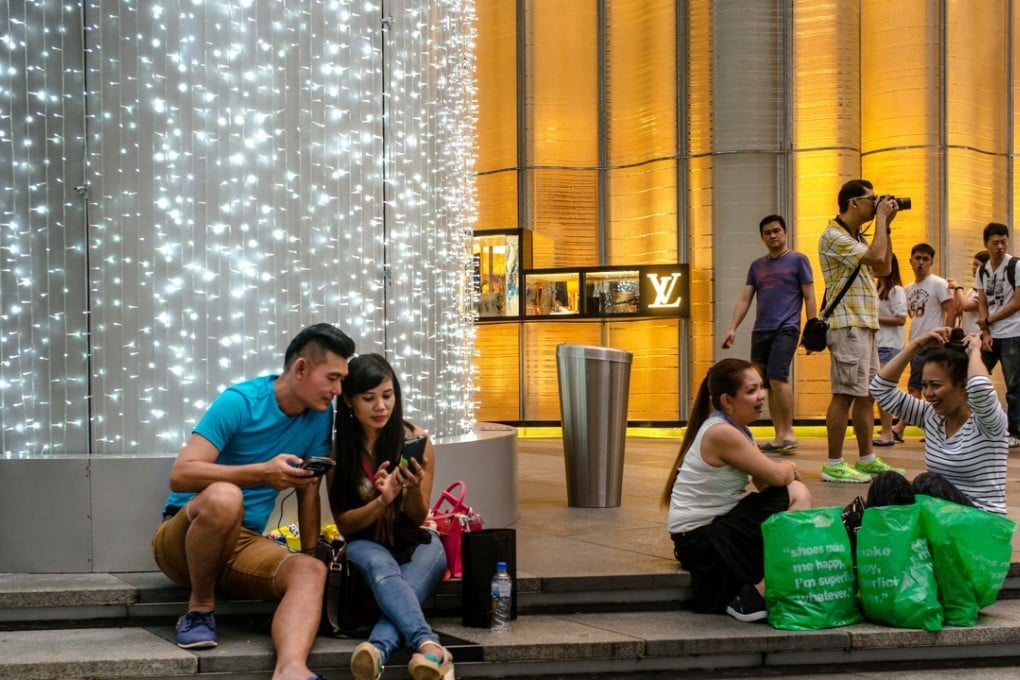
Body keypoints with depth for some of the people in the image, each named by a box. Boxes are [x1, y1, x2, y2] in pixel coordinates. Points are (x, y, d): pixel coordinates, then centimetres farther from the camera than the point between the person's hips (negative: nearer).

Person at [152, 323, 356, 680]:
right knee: (224, 497, -38)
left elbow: (309, 493, 9)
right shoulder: (240, 402, -16)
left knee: (311, 572, -26)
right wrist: (262, 472, -30)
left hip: (242, 543, 5)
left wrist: (310, 552, -1)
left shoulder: (320, 416, 2)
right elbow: (181, 475, -23)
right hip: (182, 537, -5)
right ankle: (200, 608, -15)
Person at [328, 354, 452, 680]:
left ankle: (378, 649, -64)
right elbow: (343, 523, -4)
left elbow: (418, 518, -1)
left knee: (406, 586, -36)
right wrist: (382, 501, -24)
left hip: (415, 542, 1)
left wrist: (414, 489, -24)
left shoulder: (415, 439, -7)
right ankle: (428, 645, -62)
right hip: (367, 543, -1)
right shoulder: (337, 448, -6)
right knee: (381, 568, -39)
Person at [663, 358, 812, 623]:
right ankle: (753, 599, -13)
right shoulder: (721, 433, -20)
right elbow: (776, 476, -18)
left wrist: (786, 470, -14)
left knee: (798, 493, 2)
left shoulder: (738, 430, 11)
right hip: (698, 539, -9)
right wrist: (789, 468, 4)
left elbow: (765, 483, 7)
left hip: (719, 523, 9)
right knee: (795, 495, -12)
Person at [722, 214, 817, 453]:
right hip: (761, 331, 6)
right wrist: (732, 328, 1)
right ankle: (779, 436, 11)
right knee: (767, 384, 6)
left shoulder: (798, 260, 2)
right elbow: (744, 300, 13)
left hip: (786, 329, -6)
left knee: (777, 378, -19)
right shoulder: (756, 266, 15)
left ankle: (789, 432, -11)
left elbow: (809, 297, 0)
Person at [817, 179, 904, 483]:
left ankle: (867, 459, 19)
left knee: (868, 393, 12)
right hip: (848, 326, -10)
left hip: (865, 325, 10)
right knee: (845, 394, -9)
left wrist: (886, 225, 12)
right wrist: (881, 219, -10)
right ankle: (834, 465, -6)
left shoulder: (858, 237, 19)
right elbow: (877, 256, -22)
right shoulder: (834, 236, -12)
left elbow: (884, 268, 16)